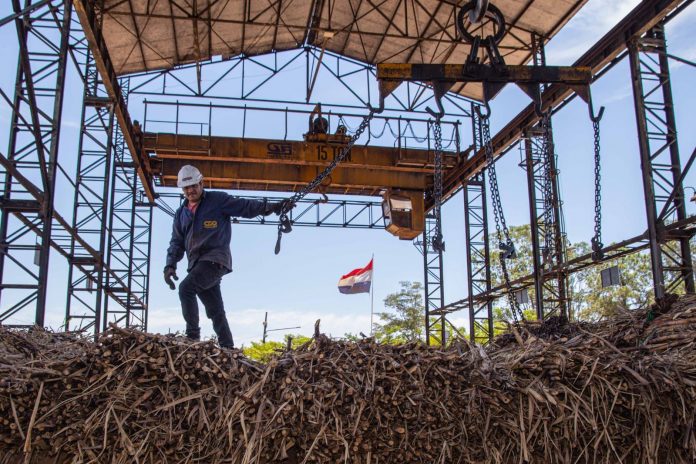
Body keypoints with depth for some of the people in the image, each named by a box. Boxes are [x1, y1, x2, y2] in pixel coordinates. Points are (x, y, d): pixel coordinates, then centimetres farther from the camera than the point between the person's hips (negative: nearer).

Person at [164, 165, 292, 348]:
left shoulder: (218, 200, 2)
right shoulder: (181, 213, 18)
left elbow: (245, 206, -5)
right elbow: (177, 242, 17)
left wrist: (272, 206, -18)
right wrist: (170, 265, 2)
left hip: (215, 259, -6)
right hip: (197, 263, 6)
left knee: (186, 288, -24)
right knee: (215, 310, 6)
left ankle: (193, 335, -19)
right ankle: (227, 347, 10)